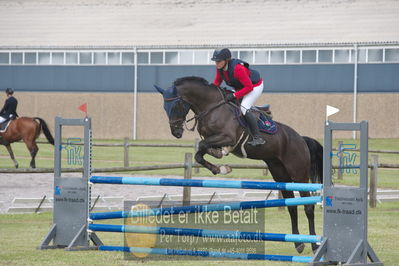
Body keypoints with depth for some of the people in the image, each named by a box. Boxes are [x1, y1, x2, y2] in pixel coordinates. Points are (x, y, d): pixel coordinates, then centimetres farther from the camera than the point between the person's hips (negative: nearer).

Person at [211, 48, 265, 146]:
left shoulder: (237, 69, -37)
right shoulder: (220, 68, -12)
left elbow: (249, 87, -33)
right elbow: (217, 81, 7)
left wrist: (234, 96, -36)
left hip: (255, 86, -9)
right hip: (240, 88, 9)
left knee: (244, 107, -24)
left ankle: (257, 137, -22)